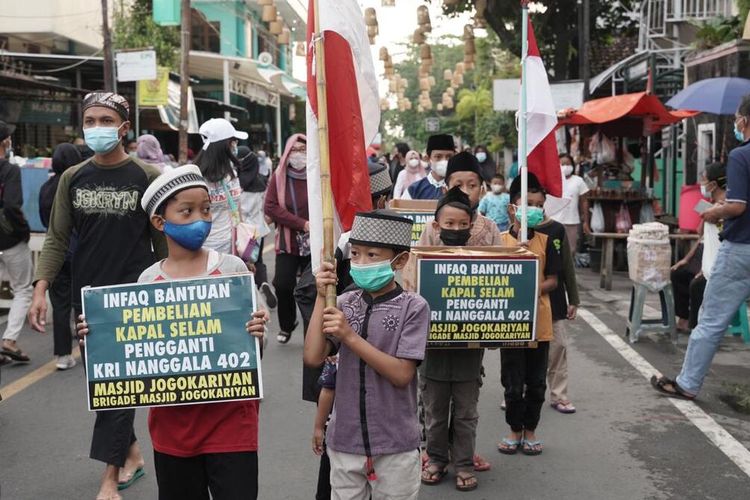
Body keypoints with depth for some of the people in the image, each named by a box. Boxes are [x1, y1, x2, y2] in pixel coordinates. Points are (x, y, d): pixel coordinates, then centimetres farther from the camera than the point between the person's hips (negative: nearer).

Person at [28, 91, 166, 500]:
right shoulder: (72, 178, 5)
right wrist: (40, 289, -2)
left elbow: (162, 240, 0)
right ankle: (131, 453, 31)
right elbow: (57, 239, 7)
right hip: (87, 297, 4)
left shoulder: (146, 177, -4)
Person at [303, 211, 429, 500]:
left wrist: (350, 336, -21)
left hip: (395, 446, -3)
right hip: (345, 441, 3)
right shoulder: (346, 304, -1)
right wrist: (322, 298, -12)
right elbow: (313, 358, -10)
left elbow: (401, 375, -16)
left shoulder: (413, 307, -10)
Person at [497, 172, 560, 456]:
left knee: (536, 382, 11)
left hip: (539, 320, 2)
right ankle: (515, 430, 25)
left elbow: (553, 280, 2)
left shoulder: (545, 241, 3)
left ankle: (530, 430, 27)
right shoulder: (501, 240, -5)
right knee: (513, 383, 7)